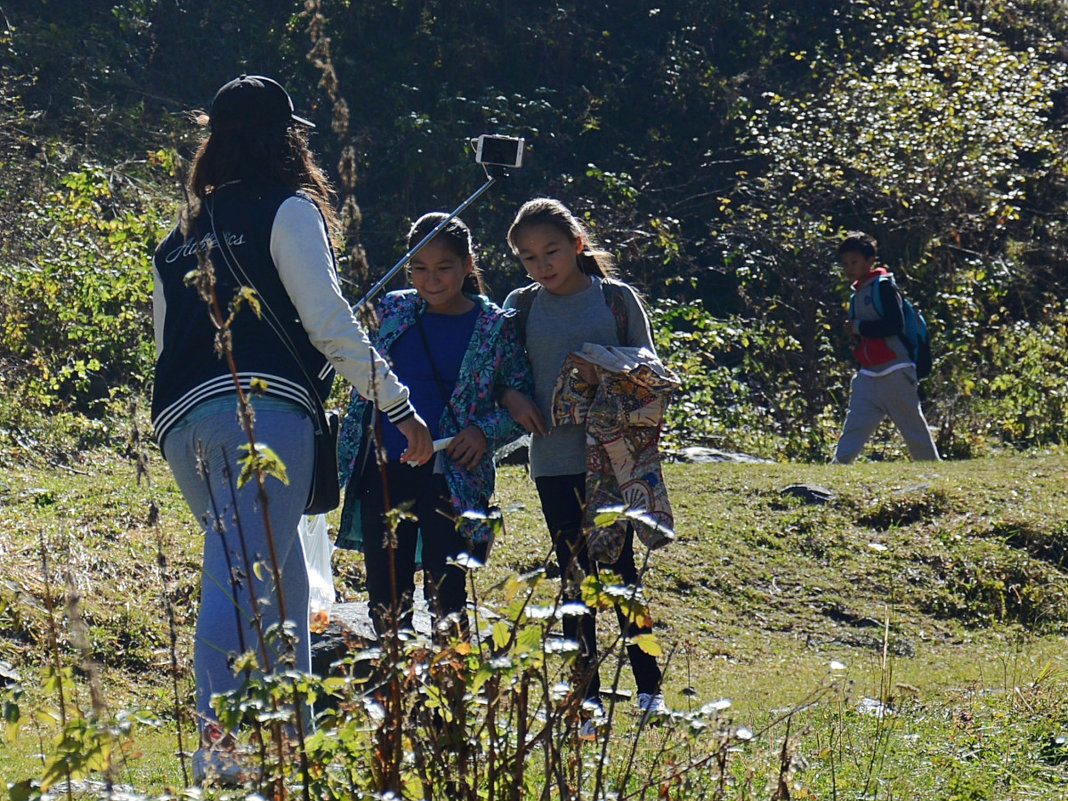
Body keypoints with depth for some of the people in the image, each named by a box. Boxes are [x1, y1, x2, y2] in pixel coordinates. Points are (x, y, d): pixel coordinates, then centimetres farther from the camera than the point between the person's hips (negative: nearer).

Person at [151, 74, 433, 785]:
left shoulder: (181, 236, 25)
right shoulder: (288, 210, 5)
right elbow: (330, 321, -2)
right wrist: (400, 405, 2)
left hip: (179, 421, 7)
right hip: (257, 407, -7)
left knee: (280, 584, 16)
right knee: (246, 580, -18)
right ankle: (219, 746, -32)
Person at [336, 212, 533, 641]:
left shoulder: (495, 326, -1)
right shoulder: (394, 310, 7)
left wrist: (484, 431, -14)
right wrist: (347, 454, 10)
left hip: (449, 476, -3)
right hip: (383, 472, 3)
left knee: (447, 601, -4)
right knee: (387, 602, 7)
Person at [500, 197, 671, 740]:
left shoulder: (617, 298, 2)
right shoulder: (522, 306, 7)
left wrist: (605, 372, -14)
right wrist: (512, 399, -8)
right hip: (555, 461, 2)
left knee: (620, 569, 0)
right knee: (575, 577, 5)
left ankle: (649, 688, 11)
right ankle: (586, 698, 10)